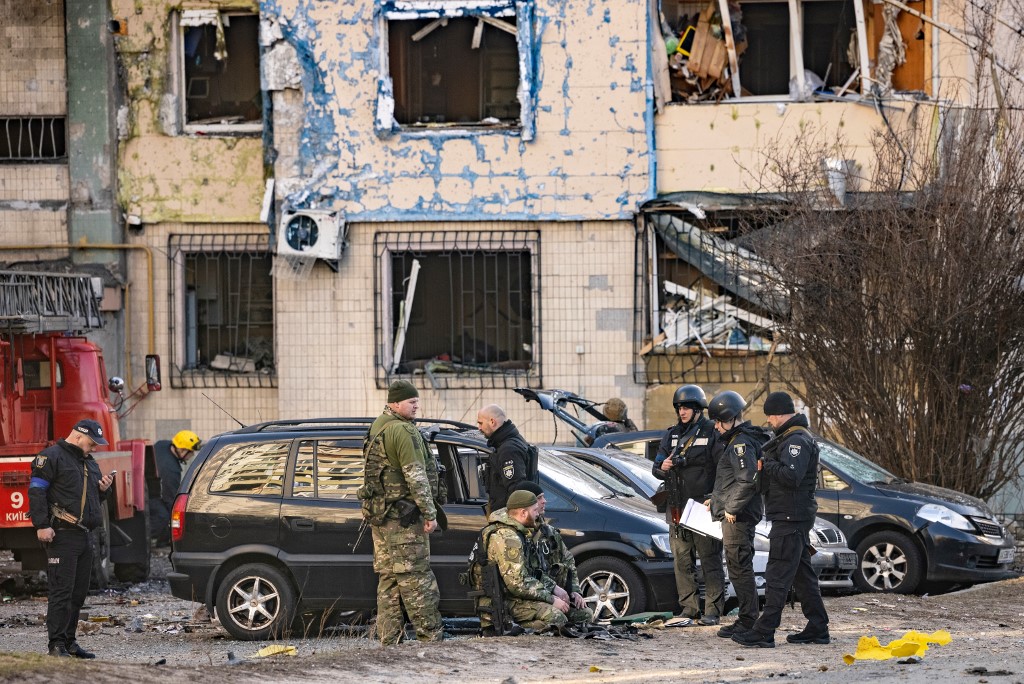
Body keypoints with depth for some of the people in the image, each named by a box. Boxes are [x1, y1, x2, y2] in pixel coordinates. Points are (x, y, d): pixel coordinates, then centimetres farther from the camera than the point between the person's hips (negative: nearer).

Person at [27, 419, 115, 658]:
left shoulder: (89, 463, 21)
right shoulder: (51, 457, -5)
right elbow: (36, 491, -11)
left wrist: (102, 490, 7)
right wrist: (42, 526, -20)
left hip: (84, 537, 9)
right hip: (62, 536, -9)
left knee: (79, 593, 10)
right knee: (61, 591, -11)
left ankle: (69, 641, 17)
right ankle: (56, 645, -11)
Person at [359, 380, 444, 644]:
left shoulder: (377, 428, 16)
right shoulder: (404, 431, -15)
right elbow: (416, 476, -19)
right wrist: (430, 513, -15)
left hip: (378, 514, 9)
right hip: (403, 515, -9)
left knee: (388, 578, 10)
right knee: (416, 577, -7)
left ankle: (389, 638, 10)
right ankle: (431, 636, -5)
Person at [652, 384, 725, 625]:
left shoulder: (712, 433, 0)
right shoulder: (671, 435, 17)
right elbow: (656, 467, 17)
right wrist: (662, 467, -7)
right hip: (677, 509, 6)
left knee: (710, 560, -4)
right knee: (682, 561, 6)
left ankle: (713, 611, -3)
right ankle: (688, 609, 11)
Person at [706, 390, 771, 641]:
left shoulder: (741, 443, -16)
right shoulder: (735, 441, 19)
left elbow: (747, 480, -25)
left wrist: (732, 508, -19)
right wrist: (716, 499, 22)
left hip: (738, 516, -11)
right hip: (736, 514, 11)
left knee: (739, 567, -9)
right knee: (739, 567, 13)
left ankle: (748, 622, -8)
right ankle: (747, 619, 18)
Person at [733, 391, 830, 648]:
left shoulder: (796, 441, -16)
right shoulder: (793, 437, 19)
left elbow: (791, 476, -28)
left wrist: (767, 465, -14)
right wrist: (768, 466, 8)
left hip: (789, 518, -11)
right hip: (797, 518, 11)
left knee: (778, 576, -11)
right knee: (802, 575, 14)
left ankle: (764, 633, -13)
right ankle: (817, 629, 18)